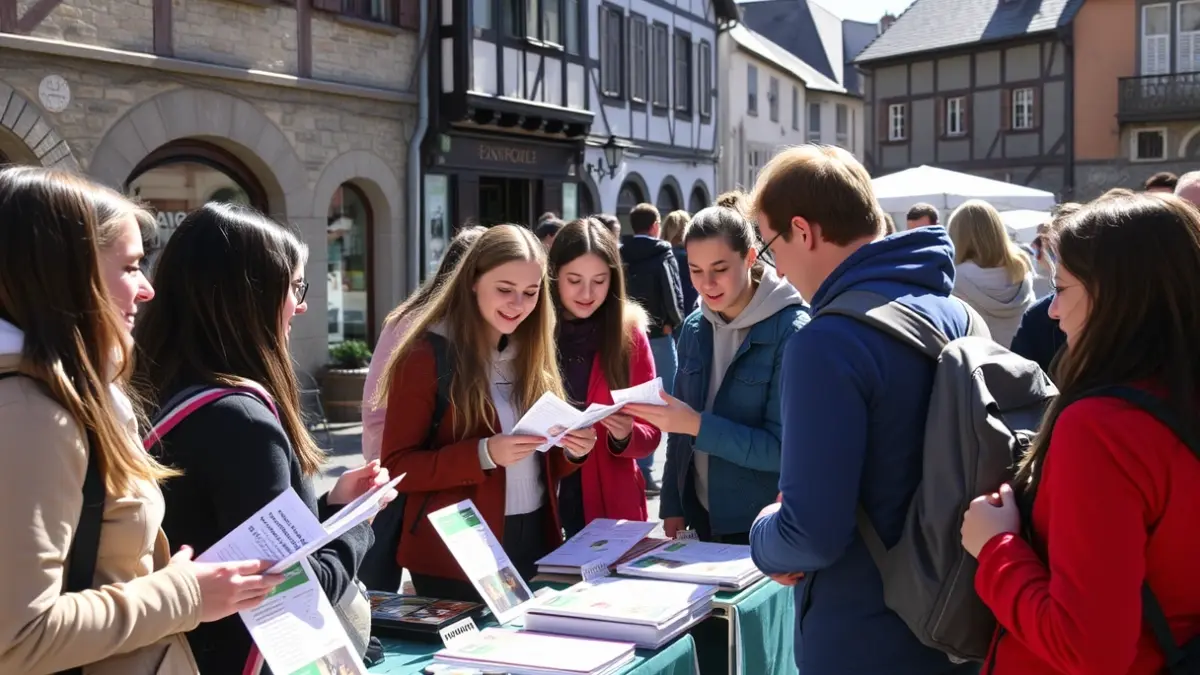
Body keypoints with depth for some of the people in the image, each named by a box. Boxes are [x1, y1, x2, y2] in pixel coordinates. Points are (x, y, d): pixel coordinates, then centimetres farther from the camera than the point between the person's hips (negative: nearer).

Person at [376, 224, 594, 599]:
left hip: (535, 542, 6)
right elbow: (397, 467, -12)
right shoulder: (426, 356, -11)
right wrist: (483, 454, -25)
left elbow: (543, 463, 13)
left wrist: (571, 450, -9)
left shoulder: (533, 353, 8)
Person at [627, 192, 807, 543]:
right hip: (702, 515, 5)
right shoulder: (694, 327, 1)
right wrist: (673, 507, 5)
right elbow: (681, 425, 10)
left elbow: (784, 449, -19)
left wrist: (698, 425, -27)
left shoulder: (791, 331, -16)